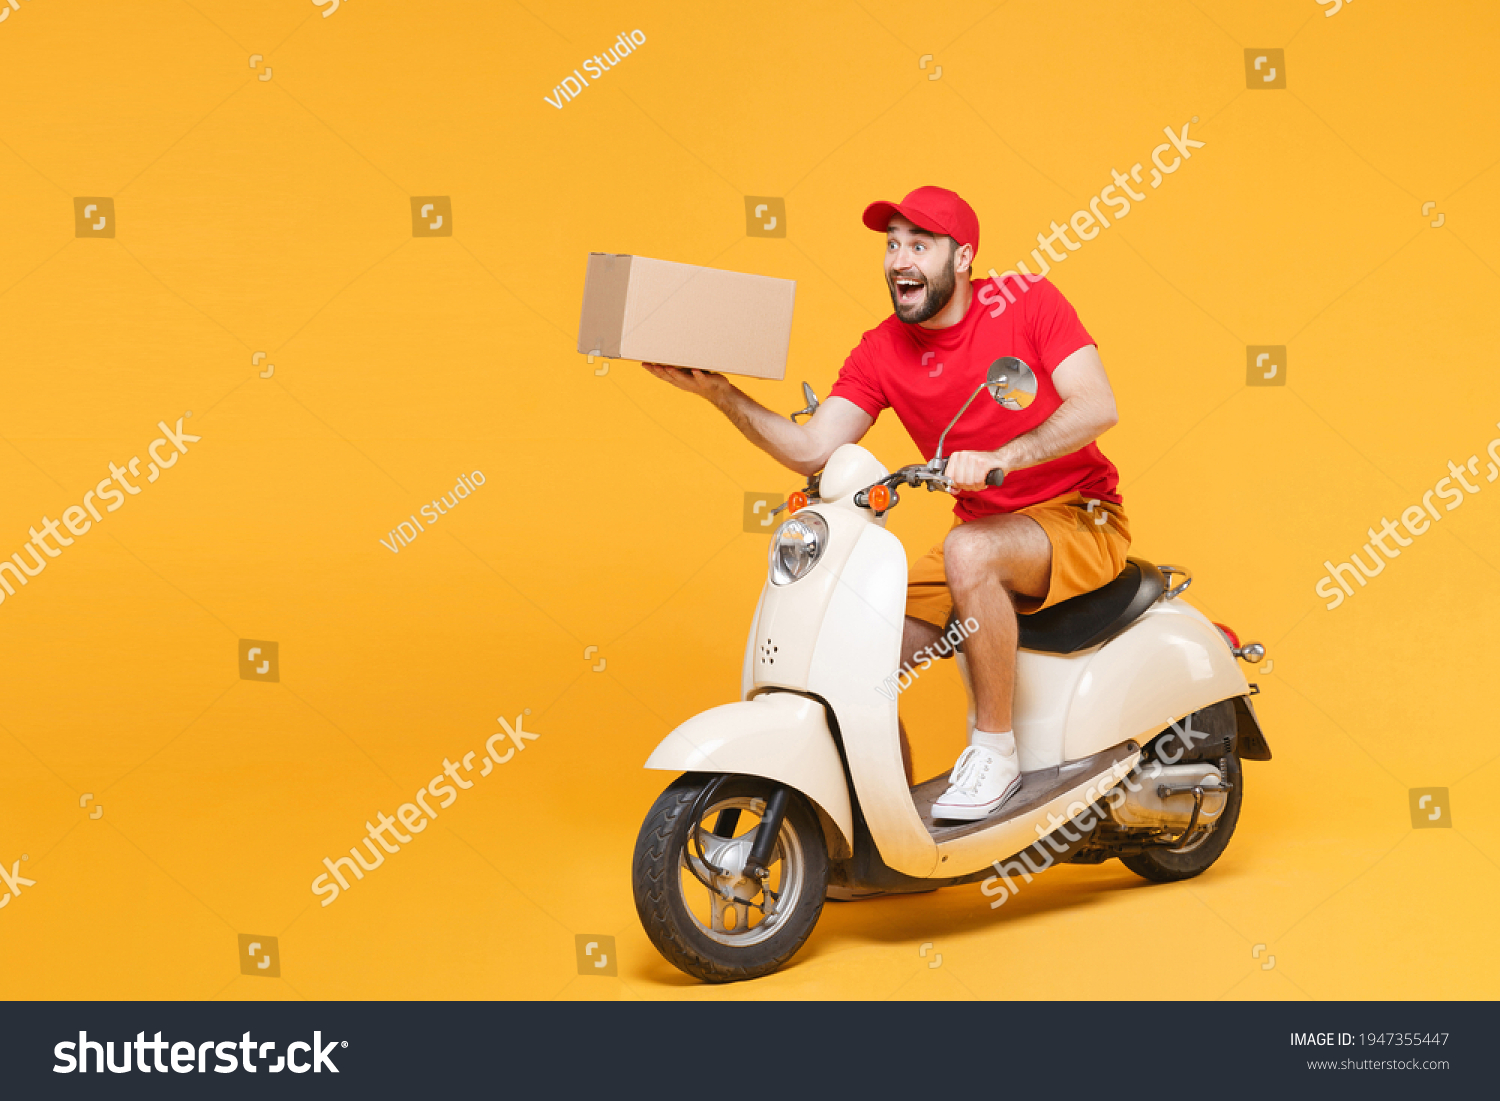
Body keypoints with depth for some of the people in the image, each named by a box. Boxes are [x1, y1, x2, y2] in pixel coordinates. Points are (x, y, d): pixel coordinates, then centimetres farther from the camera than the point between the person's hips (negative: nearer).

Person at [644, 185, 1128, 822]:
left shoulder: (1025, 299, -9)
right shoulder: (880, 353, 1)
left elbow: (1097, 408, -19)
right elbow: (811, 450, -8)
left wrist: (1001, 457, -33)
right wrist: (719, 393, -20)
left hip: (1080, 517, -5)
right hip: (985, 530, 5)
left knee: (968, 549, -36)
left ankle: (994, 749, -21)